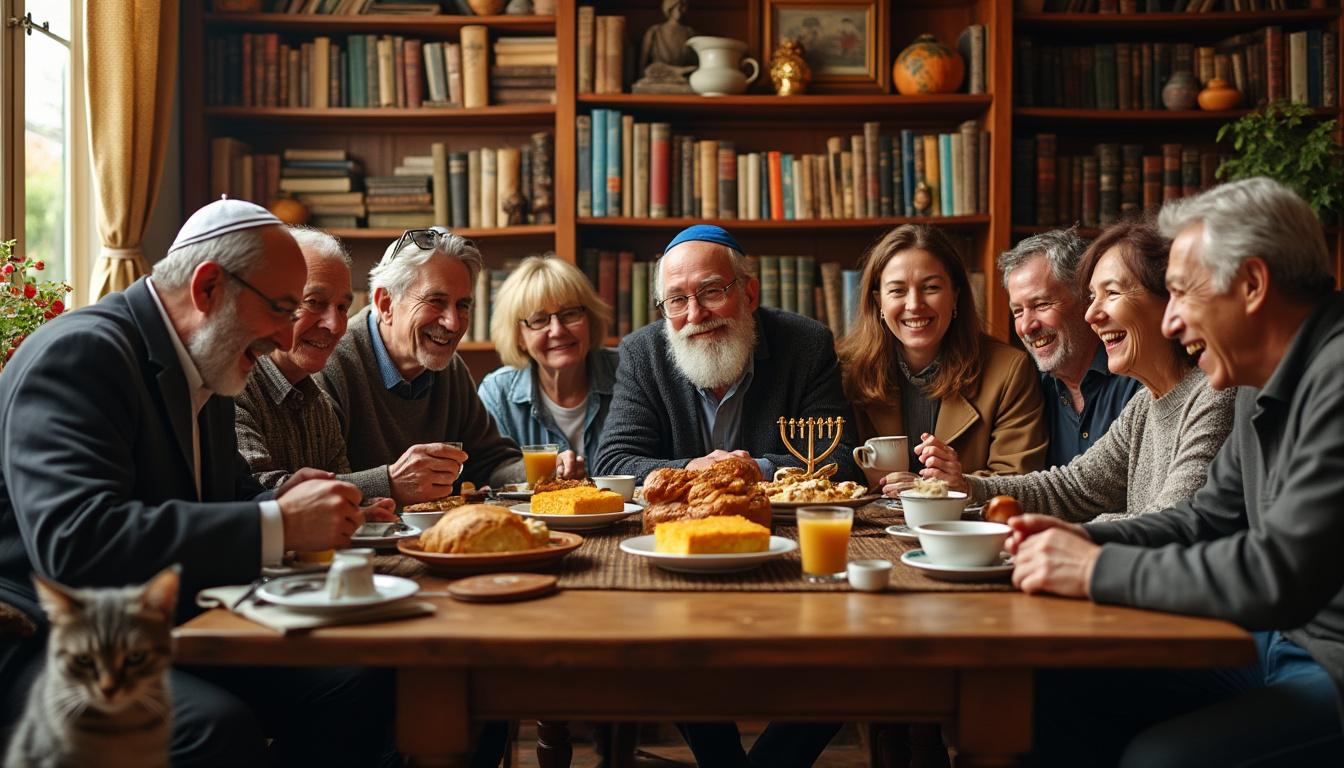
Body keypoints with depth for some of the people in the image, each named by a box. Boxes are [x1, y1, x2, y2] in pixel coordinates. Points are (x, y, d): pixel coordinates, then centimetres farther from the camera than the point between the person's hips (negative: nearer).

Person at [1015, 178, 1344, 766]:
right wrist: (1086, 539, 0)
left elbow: (1278, 575, -31)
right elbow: (1206, 518, 19)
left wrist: (1096, 569, -20)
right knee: (1051, 695, 0)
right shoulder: (1265, 386, 10)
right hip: (1273, 644, 9)